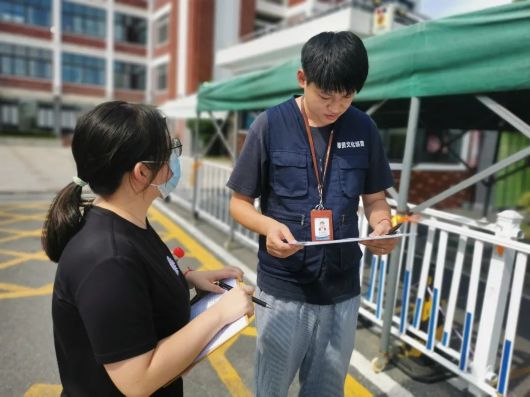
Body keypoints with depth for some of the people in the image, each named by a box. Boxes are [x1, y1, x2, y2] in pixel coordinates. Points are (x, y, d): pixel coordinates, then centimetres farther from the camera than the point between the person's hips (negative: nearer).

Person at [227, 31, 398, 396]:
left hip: (342, 288, 3)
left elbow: (375, 199, 7)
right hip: (282, 288, -2)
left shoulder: (364, 129, -1)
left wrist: (383, 226, -15)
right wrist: (269, 226, -25)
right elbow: (240, 202, -4)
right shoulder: (270, 125, -10)